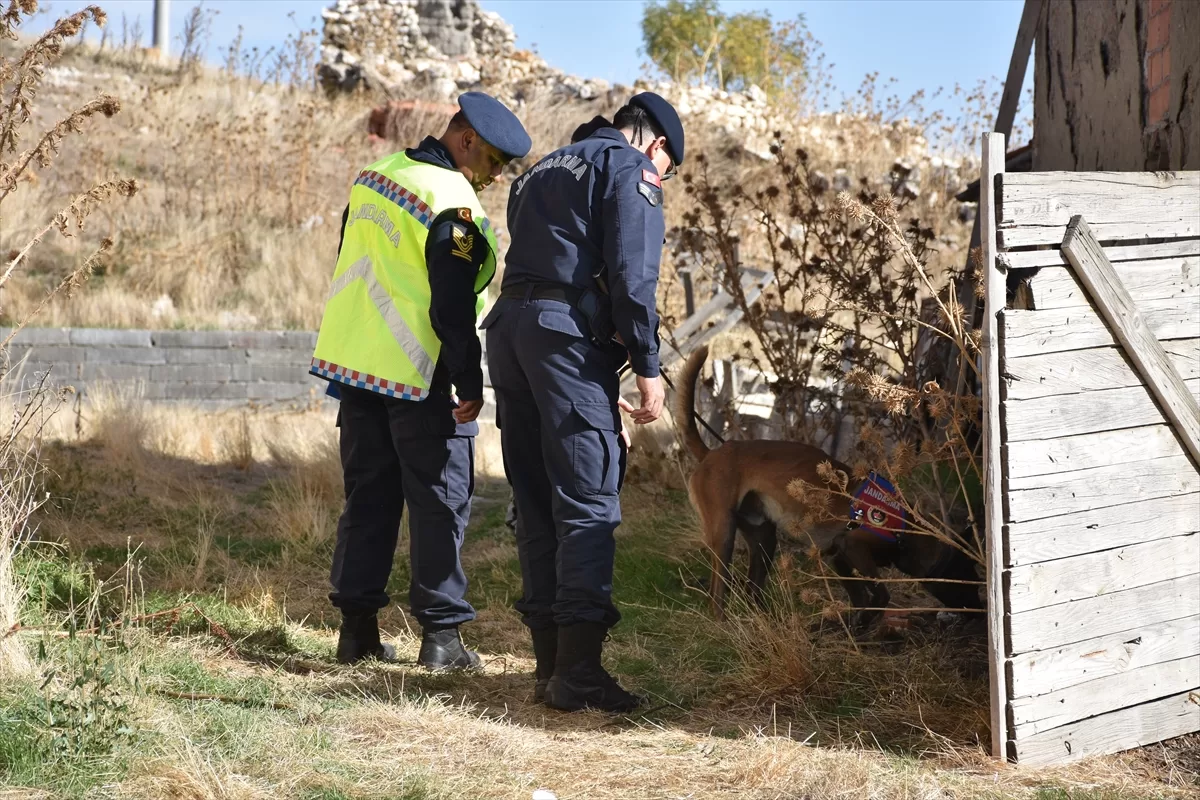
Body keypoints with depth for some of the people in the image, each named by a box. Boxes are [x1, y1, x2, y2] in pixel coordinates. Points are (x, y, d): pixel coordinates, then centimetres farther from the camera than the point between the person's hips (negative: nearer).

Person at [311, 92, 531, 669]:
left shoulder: (374, 175, 9)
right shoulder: (452, 204, -17)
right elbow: (453, 309, -19)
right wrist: (470, 383, -12)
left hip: (353, 362, 8)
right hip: (417, 377, -8)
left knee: (368, 496, 12)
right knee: (440, 501, 1)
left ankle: (357, 627, 13)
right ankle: (440, 633, 2)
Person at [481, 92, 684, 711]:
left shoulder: (544, 170, 27)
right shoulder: (630, 168, 3)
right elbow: (631, 272, -9)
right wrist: (647, 366, -9)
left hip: (507, 327, 8)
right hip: (569, 334, -8)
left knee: (535, 504, 10)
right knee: (588, 505, -7)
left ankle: (550, 665, 12)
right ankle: (578, 671, -12)